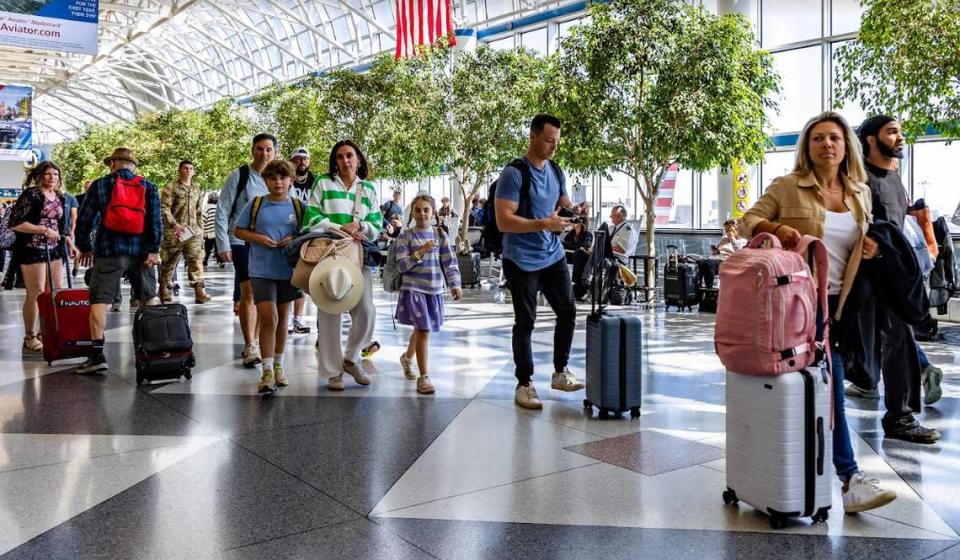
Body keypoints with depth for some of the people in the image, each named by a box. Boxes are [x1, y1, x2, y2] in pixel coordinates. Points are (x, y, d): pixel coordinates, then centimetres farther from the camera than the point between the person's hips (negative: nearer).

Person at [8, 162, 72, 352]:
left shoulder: (60, 198, 13)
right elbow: (15, 223, -14)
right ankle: (30, 338, 6)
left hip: (54, 250, 7)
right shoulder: (30, 195, -8)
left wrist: (70, 244, 11)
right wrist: (44, 230, -19)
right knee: (36, 293, -4)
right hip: (32, 250, -7)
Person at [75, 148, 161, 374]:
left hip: (108, 251, -2)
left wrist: (85, 247, 18)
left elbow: (84, 219, 6)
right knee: (149, 300, 15)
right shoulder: (148, 186, 9)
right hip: (141, 251, 2)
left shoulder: (99, 185, 6)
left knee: (99, 300, -2)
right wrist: (154, 250, -3)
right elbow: (156, 220, -2)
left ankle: (98, 354, -10)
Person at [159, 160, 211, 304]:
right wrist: (175, 224, -19)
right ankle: (164, 292, 17)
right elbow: (164, 208, -9)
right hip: (174, 232, -4)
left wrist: (200, 229, 16)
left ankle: (199, 292, -14)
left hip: (193, 231, 4)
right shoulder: (171, 187, 0)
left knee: (196, 260, -9)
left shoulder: (197, 189, 16)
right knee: (169, 262, 5)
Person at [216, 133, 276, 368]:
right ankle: (250, 347, -7)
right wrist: (223, 245, -9)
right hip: (241, 242, -4)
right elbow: (222, 211, -4)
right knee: (249, 292, -12)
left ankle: (254, 342, 24)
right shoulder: (238, 176, -4)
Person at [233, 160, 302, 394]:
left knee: (282, 319, 14)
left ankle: (278, 366, 29)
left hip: (288, 270, 2)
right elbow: (238, 231, 6)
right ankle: (267, 373, -5)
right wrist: (258, 238, -11)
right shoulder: (255, 204, -1)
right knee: (268, 319, -11)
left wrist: (295, 239, -11)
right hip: (262, 270, -2)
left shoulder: (298, 206, 2)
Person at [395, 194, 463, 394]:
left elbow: (450, 261, 2)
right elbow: (401, 266, -9)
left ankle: (407, 357, 45)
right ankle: (423, 377, -3)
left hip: (435, 290, 4)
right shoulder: (406, 237, -3)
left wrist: (454, 284, -9)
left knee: (421, 329, 17)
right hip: (413, 289, -4)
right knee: (423, 330, -11)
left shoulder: (440, 235, 4)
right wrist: (420, 252, -20)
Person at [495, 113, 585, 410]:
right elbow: (504, 221, -22)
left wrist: (573, 210, -1)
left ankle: (560, 373, 26)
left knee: (568, 312, 10)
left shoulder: (556, 172, 7)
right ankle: (524, 385, 12)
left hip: (553, 256, 7)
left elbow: (564, 203, 23)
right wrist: (544, 224, -29)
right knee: (525, 322, 0)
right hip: (522, 261, -7)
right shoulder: (514, 174, -15)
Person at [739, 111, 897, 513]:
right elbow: (748, 221, -3)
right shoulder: (787, 187, -2)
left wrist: (869, 249, 0)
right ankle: (847, 477, -10)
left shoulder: (860, 194, 12)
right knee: (829, 379, -14)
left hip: (840, 302, 6)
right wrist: (776, 227, -23)